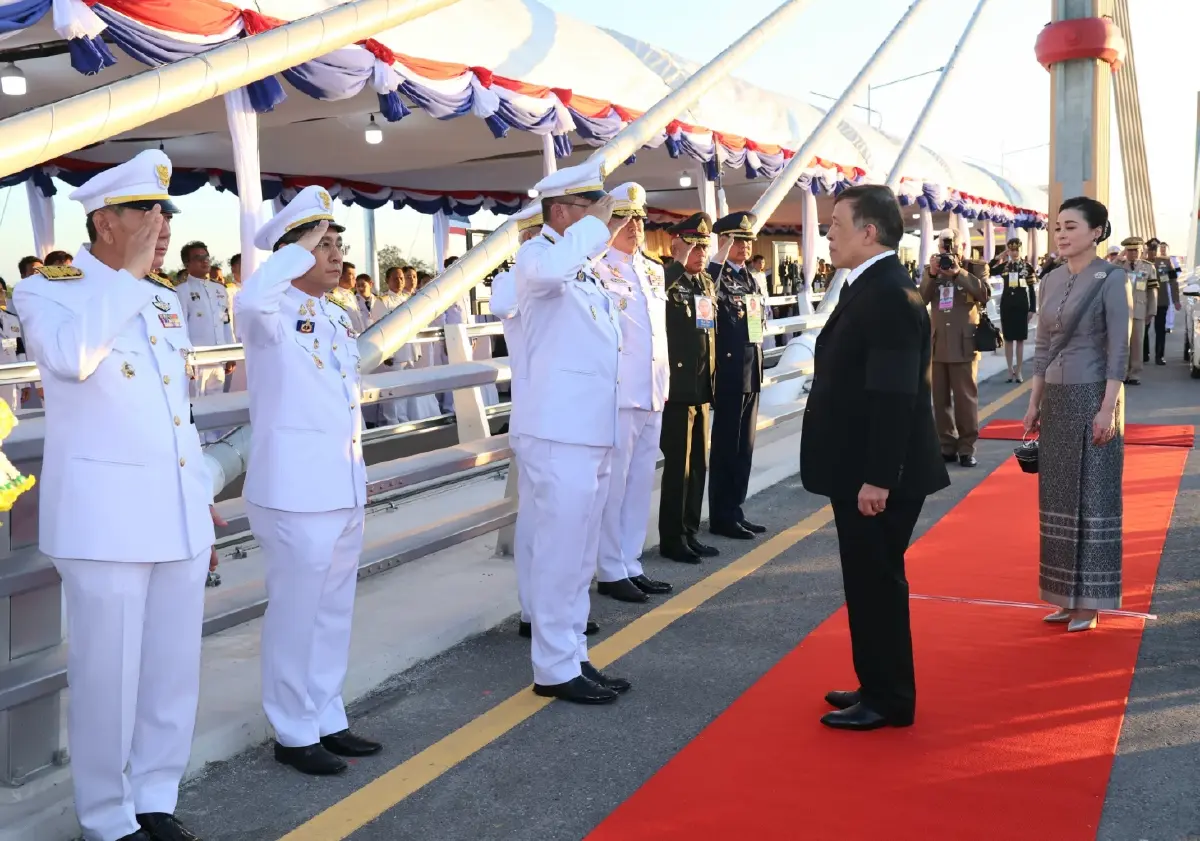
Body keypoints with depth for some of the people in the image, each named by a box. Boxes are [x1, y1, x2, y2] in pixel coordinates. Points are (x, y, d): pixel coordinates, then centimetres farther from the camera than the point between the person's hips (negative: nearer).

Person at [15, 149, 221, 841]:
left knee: (175, 671, 11)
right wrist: (129, 273, -19)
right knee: (108, 676, 2)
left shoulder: (167, 298, 16)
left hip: (179, 516, 6)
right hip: (105, 519, -6)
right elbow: (70, 356, -29)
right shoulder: (48, 290, -4)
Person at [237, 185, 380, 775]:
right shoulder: (272, 316, -11)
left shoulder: (338, 317, 14)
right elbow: (251, 299, -37)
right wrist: (302, 246, -23)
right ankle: (294, 734, 16)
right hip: (295, 491, -8)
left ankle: (327, 720, 28)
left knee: (334, 611, 15)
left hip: (345, 489, 8)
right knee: (295, 612, 2)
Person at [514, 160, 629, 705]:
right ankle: (554, 670, 5)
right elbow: (552, 270, -35)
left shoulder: (585, 266, 18)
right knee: (559, 553, -4)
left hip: (593, 432, 9)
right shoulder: (535, 256, -9)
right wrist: (596, 223, -22)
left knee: (580, 554, 14)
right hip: (562, 435, -9)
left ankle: (574, 656, 24)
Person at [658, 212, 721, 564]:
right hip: (678, 387, -8)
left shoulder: (707, 283, 14)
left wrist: (714, 377, 16)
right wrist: (679, 262, -26)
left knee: (698, 465, 12)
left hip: (703, 387, 8)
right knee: (678, 466, -1)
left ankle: (690, 532, 22)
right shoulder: (666, 281, -9)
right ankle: (672, 538, 9)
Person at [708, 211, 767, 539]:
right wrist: (719, 259, -32)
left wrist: (756, 362, 14)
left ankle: (735, 511, 22)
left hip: (751, 373, 8)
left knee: (744, 447, 13)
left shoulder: (750, 279, 14)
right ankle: (721, 516, 8)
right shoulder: (716, 276, -11)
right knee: (726, 447, 0)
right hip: (729, 373, -8)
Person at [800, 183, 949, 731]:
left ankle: (888, 701, 14)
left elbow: (894, 395, -25)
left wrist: (878, 478, -25)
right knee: (869, 581, 17)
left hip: (878, 477, -10)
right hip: (861, 470, 10)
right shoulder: (872, 288, 13)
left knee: (877, 582, 1)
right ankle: (878, 687, 30)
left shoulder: (888, 293, -19)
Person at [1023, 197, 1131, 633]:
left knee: (1092, 496, 1)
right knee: (1059, 497, 10)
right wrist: (1034, 403, 11)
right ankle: (1068, 595, 21)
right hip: (1056, 399, 7)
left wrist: (1108, 407, -18)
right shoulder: (1051, 281, 9)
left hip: (1093, 397, -6)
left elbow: (1119, 350, -13)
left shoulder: (1112, 279, -9)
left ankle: (1089, 601, 10)